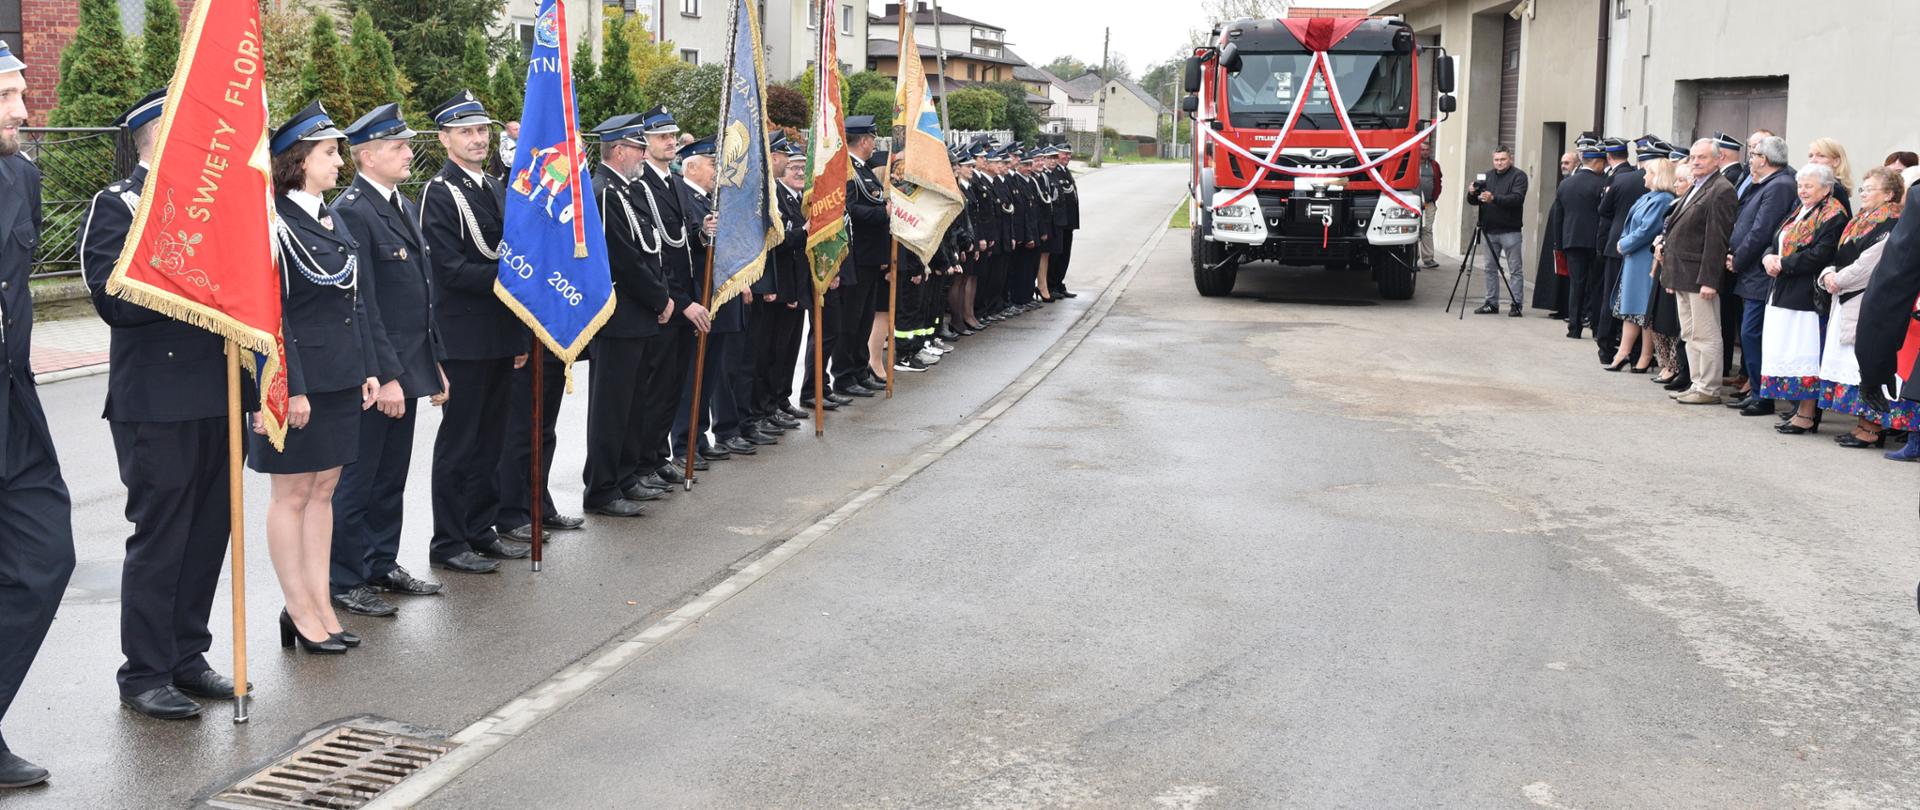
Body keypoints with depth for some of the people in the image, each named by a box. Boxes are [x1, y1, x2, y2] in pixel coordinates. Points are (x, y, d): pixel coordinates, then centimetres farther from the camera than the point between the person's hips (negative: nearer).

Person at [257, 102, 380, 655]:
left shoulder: (333, 219, 12)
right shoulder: (275, 223, -12)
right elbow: (272, 313, -15)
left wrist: (368, 369, 12)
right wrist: (291, 386, -19)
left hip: (342, 376, 8)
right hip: (300, 378, -8)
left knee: (323, 489, 12)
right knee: (293, 492, 3)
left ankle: (319, 605, 18)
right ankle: (300, 611, 11)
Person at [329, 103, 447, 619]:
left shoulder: (406, 207, 14)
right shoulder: (352, 213, -15)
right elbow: (362, 304, -19)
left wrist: (435, 363, 17)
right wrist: (385, 376, -21)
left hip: (407, 367, 9)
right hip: (375, 373, -9)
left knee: (391, 476, 17)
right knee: (358, 478, 1)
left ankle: (382, 566, 28)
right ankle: (345, 582, 10)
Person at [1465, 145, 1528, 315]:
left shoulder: (1519, 176, -3)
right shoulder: (1488, 176, 14)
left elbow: (1517, 198, -19)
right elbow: (1473, 201, 12)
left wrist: (1494, 199, -31)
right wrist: (1472, 194, -11)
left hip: (1510, 231, -6)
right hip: (1489, 230, 6)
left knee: (1515, 269, -3)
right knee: (1490, 268, 9)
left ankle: (1516, 304, -1)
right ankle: (1492, 303, 15)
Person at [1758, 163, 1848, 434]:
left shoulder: (1832, 216, -9)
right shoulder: (1799, 212, 19)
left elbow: (1819, 255, -19)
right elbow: (1778, 243, 19)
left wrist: (1783, 264, -15)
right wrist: (1769, 257, -3)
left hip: (1807, 295, -9)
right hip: (1785, 291, 9)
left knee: (1804, 355, -7)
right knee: (1790, 352, 9)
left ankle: (1807, 415, -3)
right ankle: (1801, 409, 15)